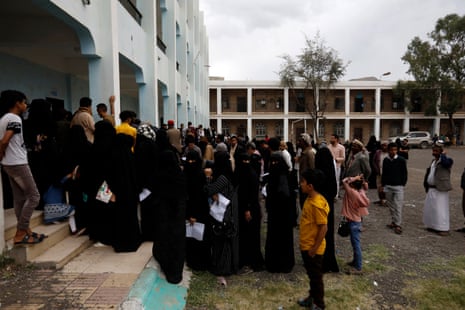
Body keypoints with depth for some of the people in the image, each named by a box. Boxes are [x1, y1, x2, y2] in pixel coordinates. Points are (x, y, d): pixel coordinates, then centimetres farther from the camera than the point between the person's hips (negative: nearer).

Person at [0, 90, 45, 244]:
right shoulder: (15, 119, -15)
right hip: (18, 164, -10)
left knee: (20, 198, 13)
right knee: (34, 196, -3)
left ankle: (25, 230, 20)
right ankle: (20, 234, 1)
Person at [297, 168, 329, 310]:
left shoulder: (317, 204, -27)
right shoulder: (309, 199, 2)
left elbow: (323, 227, -25)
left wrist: (314, 248, -19)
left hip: (313, 248, -9)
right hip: (306, 246, 9)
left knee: (316, 276, 10)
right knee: (311, 275, 23)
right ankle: (312, 298, 41)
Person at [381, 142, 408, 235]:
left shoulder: (401, 160, -5)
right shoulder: (385, 160, 6)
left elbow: (405, 173, 1)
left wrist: (403, 184, -4)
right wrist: (383, 185, 10)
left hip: (398, 186, -4)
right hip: (388, 186, 4)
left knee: (398, 206, -6)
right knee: (390, 205, 11)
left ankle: (398, 225, 0)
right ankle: (394, 221, 24)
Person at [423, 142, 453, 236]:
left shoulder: (446, 159, -11)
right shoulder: (434, 160, 15)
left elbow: (446, 163, -36)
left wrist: (443, 154, -21)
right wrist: (426, 185, 17)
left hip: (440, 189, -9)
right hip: (431, 189, 9)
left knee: (440, 209, -5)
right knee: (430, 208, 15)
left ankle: (444, 229, 3)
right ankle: (433, 226, 28)